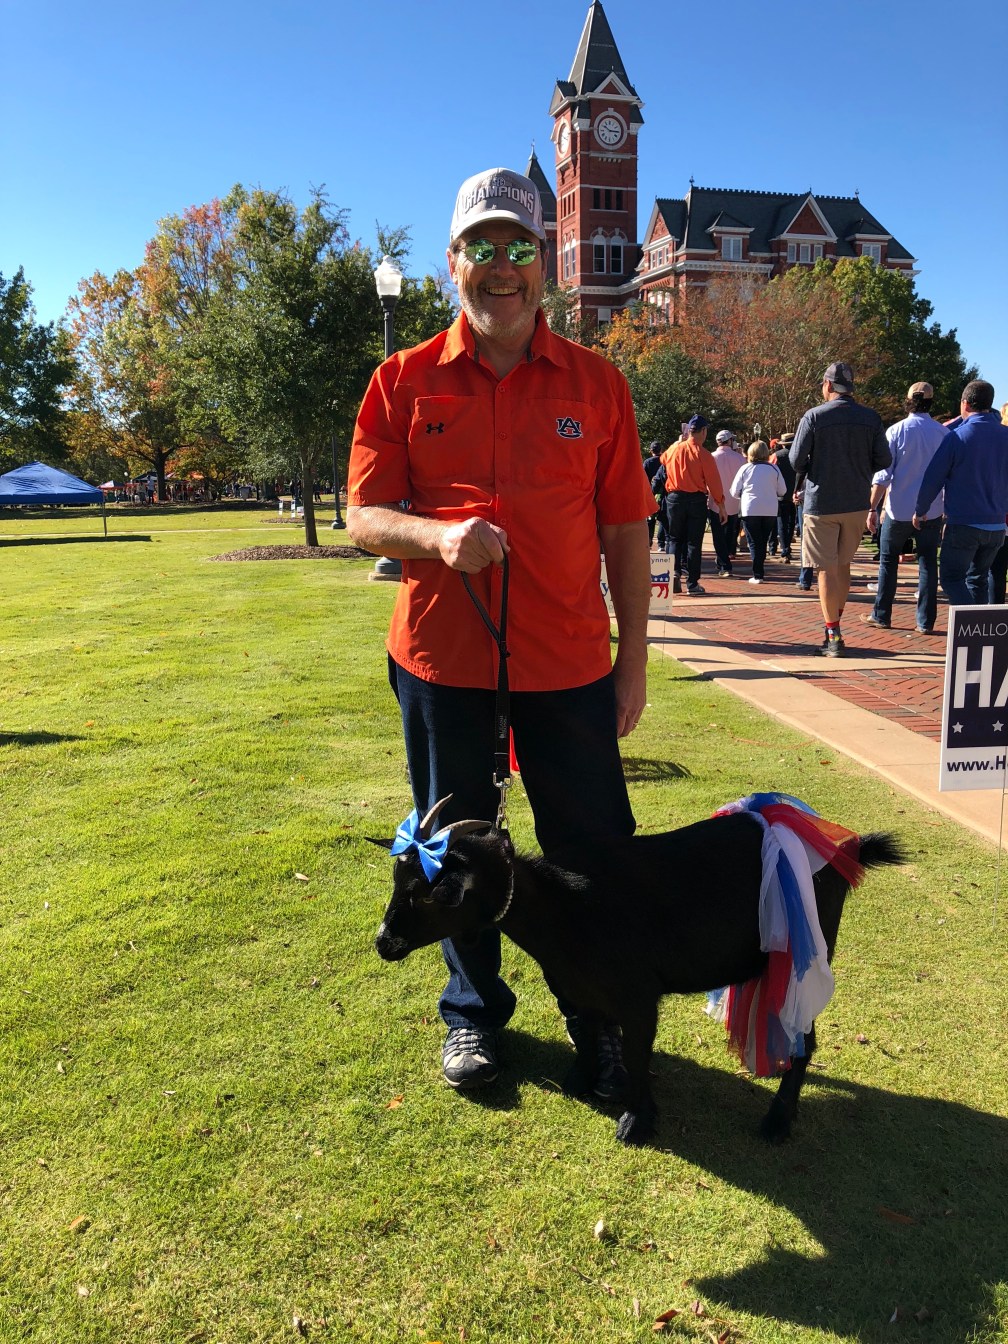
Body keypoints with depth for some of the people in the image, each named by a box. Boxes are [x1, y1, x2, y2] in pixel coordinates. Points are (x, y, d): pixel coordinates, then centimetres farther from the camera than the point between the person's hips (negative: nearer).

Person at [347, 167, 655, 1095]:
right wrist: (438, 535, -21)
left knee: (591, 848, 7)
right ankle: (473, 1012, 36)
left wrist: (635, 658, 3)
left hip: (568, 661, 0)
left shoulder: (597, 383, 5)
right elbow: (363, 516, 0)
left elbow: (625, 530, 5)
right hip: (440, 658, 1)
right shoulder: (405, 381, 4)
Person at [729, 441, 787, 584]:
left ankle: (758, 575, -4)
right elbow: (782, 491, 5)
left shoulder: (745, 468, -2)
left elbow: (734, 492, 0)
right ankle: (759, 571, 19)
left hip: (750, 511, -1)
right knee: (763, 542, 14)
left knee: (754, 543, 4)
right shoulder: (774, 468, 1)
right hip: (770, 511, 2)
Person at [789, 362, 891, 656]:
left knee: (827, 569, 1)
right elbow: (884, 460, 1)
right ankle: (834, 626, 27)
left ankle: (834, 636, 0)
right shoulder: (871, 418, 1)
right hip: (857, 502, 4)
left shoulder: (814, 417, -9)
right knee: (843, 565, 18)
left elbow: (796, 460, -9)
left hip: (821, 502, -4)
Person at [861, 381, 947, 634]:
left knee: (888, 561, 12)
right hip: (932, 510, 2)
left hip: (899, 509, -2)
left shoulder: (896, 431, -7)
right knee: (928, 563, 7)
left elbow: (883, 474, -11)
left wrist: (872, 508, -6)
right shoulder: (943, 433, 0)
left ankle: (881, 615, 16)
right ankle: (926, 621, 7)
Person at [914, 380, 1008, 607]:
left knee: (952, 579, 4)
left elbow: (933, 479, -8)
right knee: (977, 579, 18)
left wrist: (920, 510, 4)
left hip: (964, 524, -5)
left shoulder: (956, 437, -11)